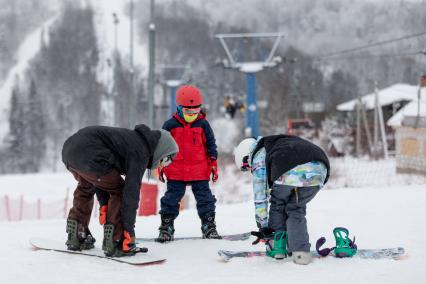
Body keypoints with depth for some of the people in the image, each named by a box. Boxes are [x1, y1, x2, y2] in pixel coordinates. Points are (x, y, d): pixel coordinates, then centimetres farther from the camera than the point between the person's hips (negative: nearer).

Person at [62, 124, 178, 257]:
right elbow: (131, 191, -11)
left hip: (69, 148, 10)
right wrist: (129, 230, -9)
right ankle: (114, 242, -1)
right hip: (87, 155, -10)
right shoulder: (140, 152, -4)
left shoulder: (133, 138, 24)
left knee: (86, 187, 32)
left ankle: (75, 238, 35)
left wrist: (104, 204, 20)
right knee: (119, 191, 4)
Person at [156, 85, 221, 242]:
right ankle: (166, 228, 9)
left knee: (205, 199, 5)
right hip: (175, 172, -1)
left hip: (200, 172, 1)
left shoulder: (203, 125, 2)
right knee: (171, 199, 2)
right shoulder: (170, 125, 0)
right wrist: (161, 166, 5)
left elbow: (211, 145, 9)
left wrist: (214, 164, 5)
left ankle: (209, 226, 14)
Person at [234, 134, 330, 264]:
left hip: (293, 171, -6)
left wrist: (263, 226, 27)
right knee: (295, 208, 22)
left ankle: (278, 246, 22)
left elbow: (260, 196, 20)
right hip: (320, 170, 6)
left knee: (277, 204, 21)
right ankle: (301, 251, 10)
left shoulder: (258, 159, 22)